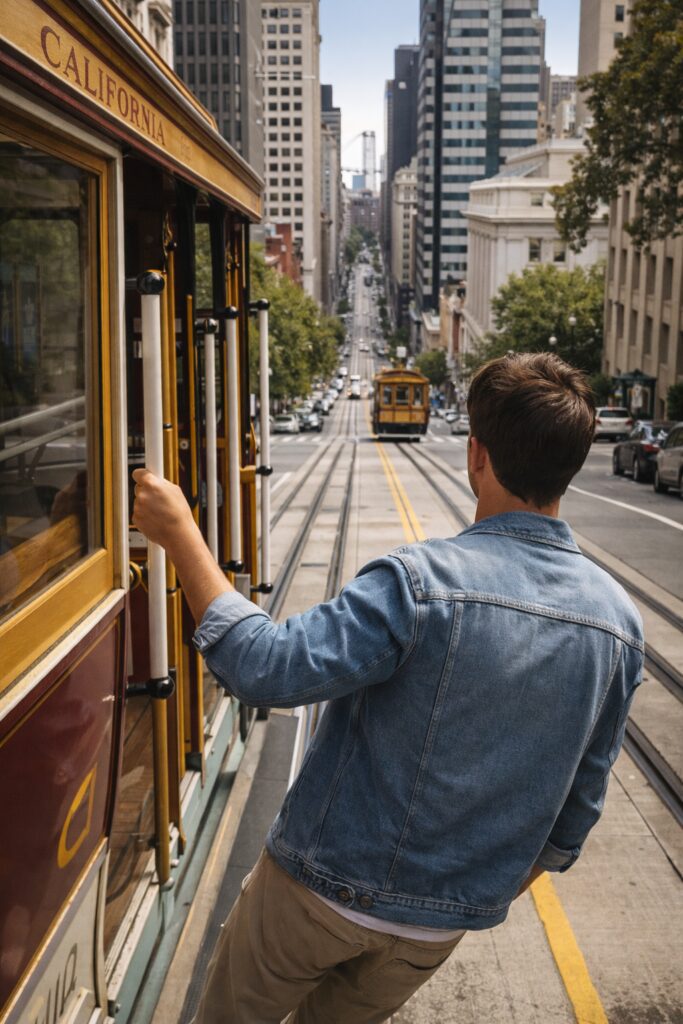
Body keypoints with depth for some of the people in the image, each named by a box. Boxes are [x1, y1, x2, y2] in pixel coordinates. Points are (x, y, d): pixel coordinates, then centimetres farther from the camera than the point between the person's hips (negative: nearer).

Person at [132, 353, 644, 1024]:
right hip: (443, 925, 5)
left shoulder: (422, 582, -27)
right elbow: (579, 805, 3)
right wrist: (501, 890, 19)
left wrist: (179, 534, -21)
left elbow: (266, 669, -30)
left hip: (325, 886, -4)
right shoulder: (619, 622, -7)